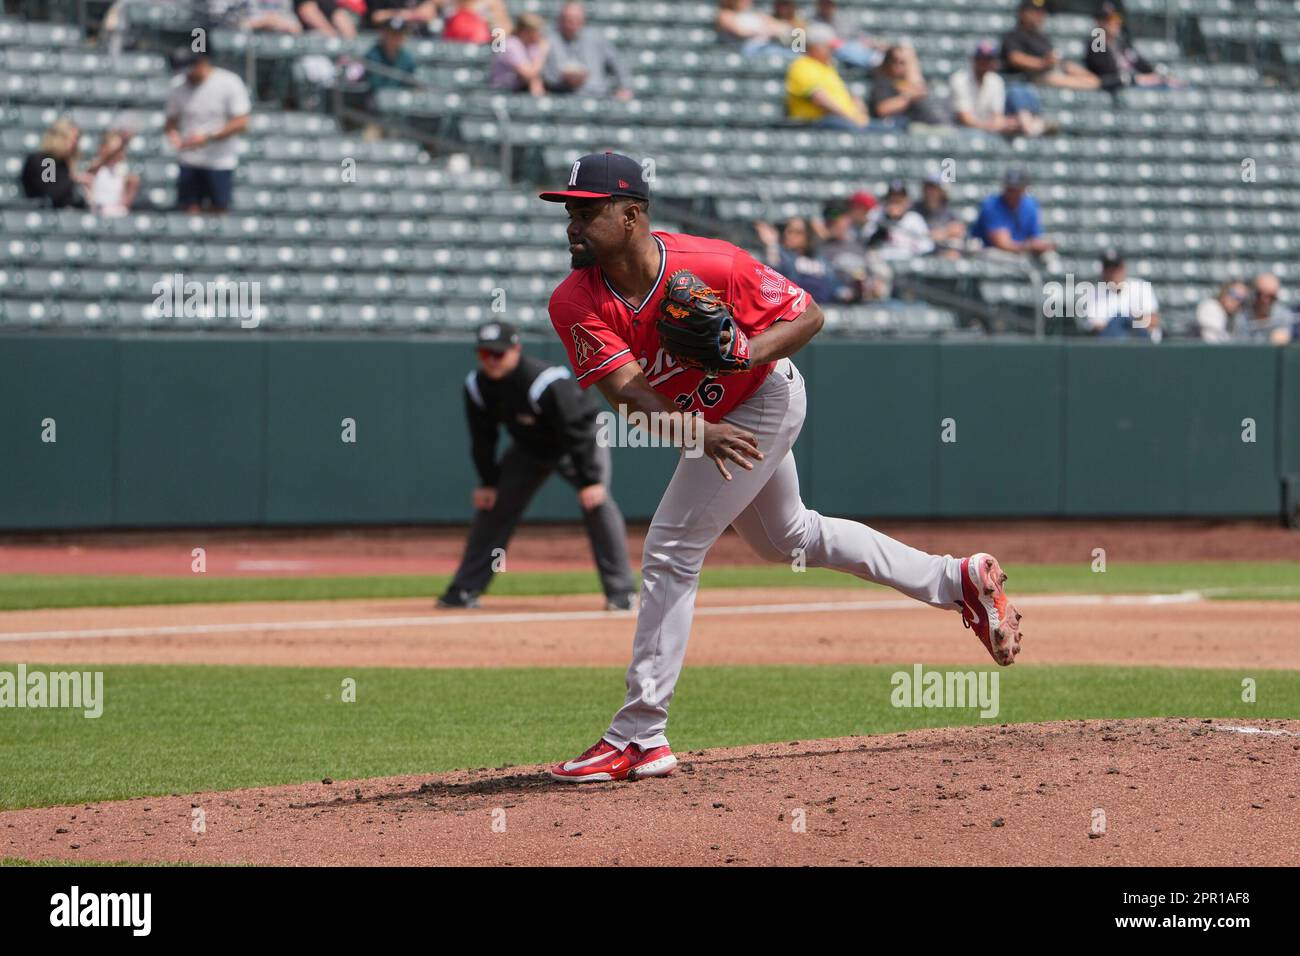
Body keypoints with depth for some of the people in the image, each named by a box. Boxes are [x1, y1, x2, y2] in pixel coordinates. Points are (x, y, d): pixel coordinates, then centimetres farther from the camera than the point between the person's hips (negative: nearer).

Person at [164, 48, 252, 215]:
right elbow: (171, 120, 13)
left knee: (218, 211, -1)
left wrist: (207, 138, -18)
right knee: (191, 210, -4)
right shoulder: (179, 86, 6)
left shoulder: (229, 83, -7)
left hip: (220, 162, -3)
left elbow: (241, 123, -10)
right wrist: (172, 132, -12)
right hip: (188, 162, 3)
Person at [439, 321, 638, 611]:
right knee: (491, 506, 2)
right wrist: (488, 482, -2)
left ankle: (621, 590, -19)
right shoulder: (477, 386, -17)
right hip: (529, 449, 6)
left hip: (579, 444, -6)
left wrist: (590, 480, -33)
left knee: (596, 502, -24)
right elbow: (482, 439, -3)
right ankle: (465, 589, 11)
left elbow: (576, 433, -33)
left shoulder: (548, 383, -37)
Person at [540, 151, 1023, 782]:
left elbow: (809, 315, -18)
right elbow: (629, 396, -33)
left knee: (670, 552, -14)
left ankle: (639, 737, -11)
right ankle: (959, 581, 37)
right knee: (785, 538, 25)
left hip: (765, 402, -7)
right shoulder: (577, 304, -22)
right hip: (704, 416, 7)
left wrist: (750, 350, -37)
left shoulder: (711, 266, -31)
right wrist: (697, 430, -51)